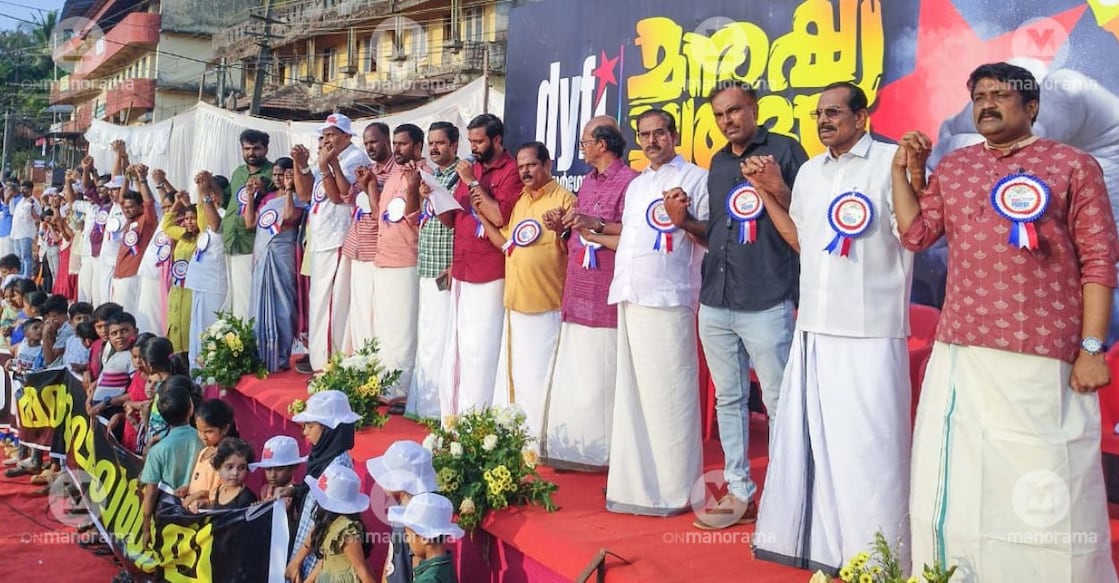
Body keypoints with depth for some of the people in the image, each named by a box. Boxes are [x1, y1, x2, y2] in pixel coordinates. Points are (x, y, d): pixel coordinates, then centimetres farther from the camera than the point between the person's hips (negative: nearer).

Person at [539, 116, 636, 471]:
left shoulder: (629, 181, -9)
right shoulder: (588, 182, 20)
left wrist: (596, 225, -22)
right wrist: (563, 226, 5)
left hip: (606, 297, -9)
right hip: (577, 293, 9)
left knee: (600, 379, -3)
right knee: (571, 376, 11)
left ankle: (601, 451, 8)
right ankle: (575, 448, 20)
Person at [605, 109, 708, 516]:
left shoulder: (694, 178, 0)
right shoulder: (635, 185, 22)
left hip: (668, 299, -7)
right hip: (630, 298, 7)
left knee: (667, 394, -5)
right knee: (632, 391, 10)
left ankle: (671, 487, 4)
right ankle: (636, 480, 19)